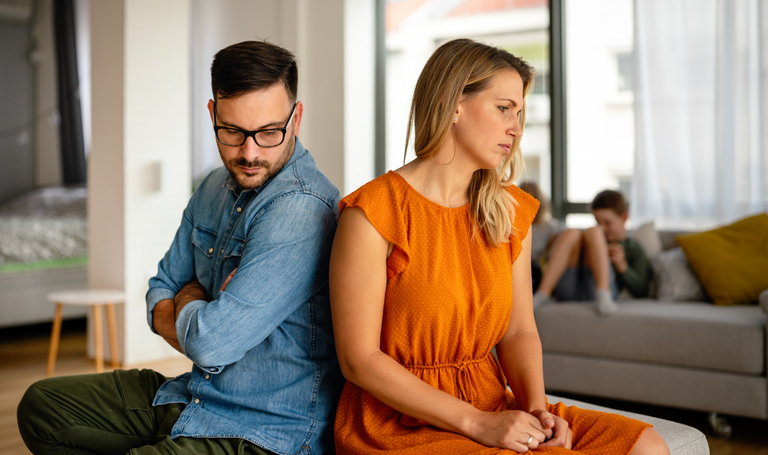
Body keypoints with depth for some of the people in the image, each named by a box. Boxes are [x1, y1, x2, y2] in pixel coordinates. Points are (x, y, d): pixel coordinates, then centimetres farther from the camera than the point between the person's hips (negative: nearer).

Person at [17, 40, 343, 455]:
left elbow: (211, 345, -29)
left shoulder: (301, 209, -26)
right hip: (194, 396, 9)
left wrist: (189, 301, -5)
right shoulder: (216, 188, 6)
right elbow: (161, 293, 13)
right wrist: (201, 324, -10)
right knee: (41, 405, 14)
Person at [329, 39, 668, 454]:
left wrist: (536, 406, -10)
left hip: (493, 408, 7)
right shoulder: (372, 213, -12)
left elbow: (519, 331, 10)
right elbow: (359, 359, -14)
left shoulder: (511, 213, 9)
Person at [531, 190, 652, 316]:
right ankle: (542, 295, -33)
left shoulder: (633, 248, 23)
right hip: (568, 290, 4)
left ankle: (603, 296, -40)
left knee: (593, 233, -18)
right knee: (571, 234, -16)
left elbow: (641, 291, 12)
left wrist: (622, 266, -3)